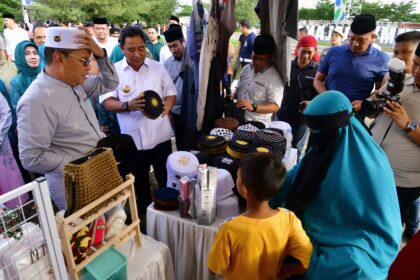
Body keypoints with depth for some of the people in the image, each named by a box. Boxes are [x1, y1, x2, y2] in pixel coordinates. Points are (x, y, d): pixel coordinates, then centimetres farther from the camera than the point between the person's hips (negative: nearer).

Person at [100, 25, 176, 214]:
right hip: (132, 139, 0)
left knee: (167, 180, 14)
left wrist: (167, 106, -15)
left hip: (160, 136, 1)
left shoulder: (158, 67, 3)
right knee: (139, 182, 19)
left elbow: (171, 93, 7)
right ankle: (143, 210, 42)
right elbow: (107, 102, -6)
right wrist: (127, 106, -25)